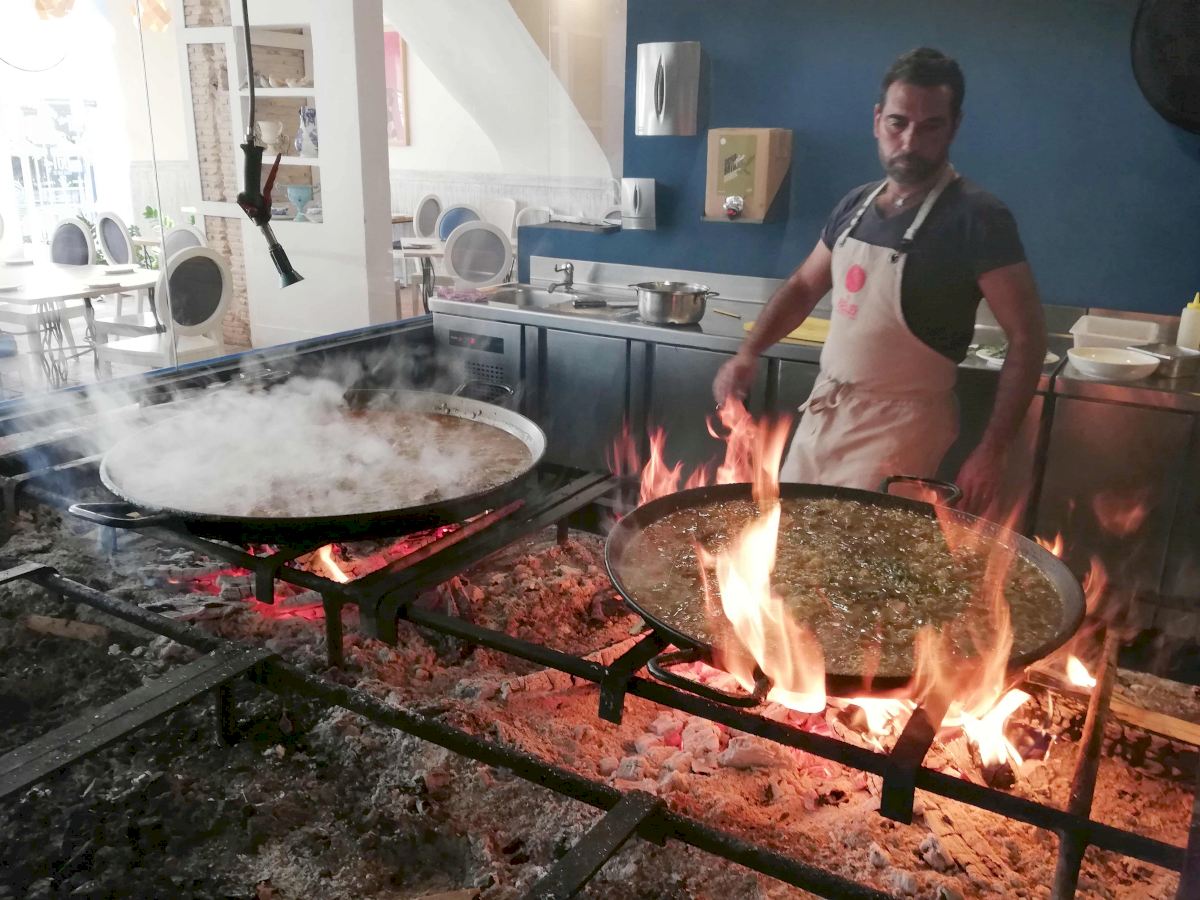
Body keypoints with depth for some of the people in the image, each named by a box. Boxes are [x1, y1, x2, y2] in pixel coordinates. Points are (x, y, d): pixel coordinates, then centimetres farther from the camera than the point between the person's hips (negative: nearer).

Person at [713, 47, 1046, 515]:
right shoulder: (856, 204, 6)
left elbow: (1027, 336, -13)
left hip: (897, 421, -6)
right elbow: (803, 287, 16)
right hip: (824, 408, 7)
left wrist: (992, 450, -18)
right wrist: (749, 352, 0)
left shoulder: (976, 217, -14)